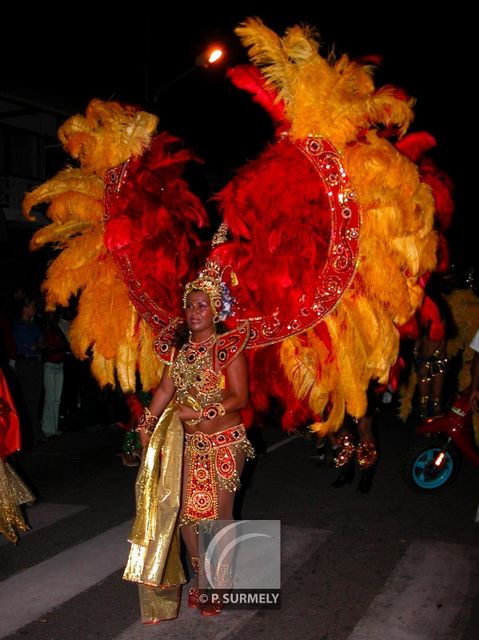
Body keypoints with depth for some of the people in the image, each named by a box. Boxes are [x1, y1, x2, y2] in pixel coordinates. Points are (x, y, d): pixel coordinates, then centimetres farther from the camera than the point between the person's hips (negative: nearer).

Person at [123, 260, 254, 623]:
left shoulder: (229, 347, -9)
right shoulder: (181, 348, 7)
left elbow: (239, 398, -13)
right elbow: (165, 390, 5)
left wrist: (200, 412, -23)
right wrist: (148, 424, -7)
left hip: (224, 442, -5)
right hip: (188, 443, 5)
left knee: (218, 515, 4)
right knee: (186, 511, 10)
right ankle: (202, 579, 29)